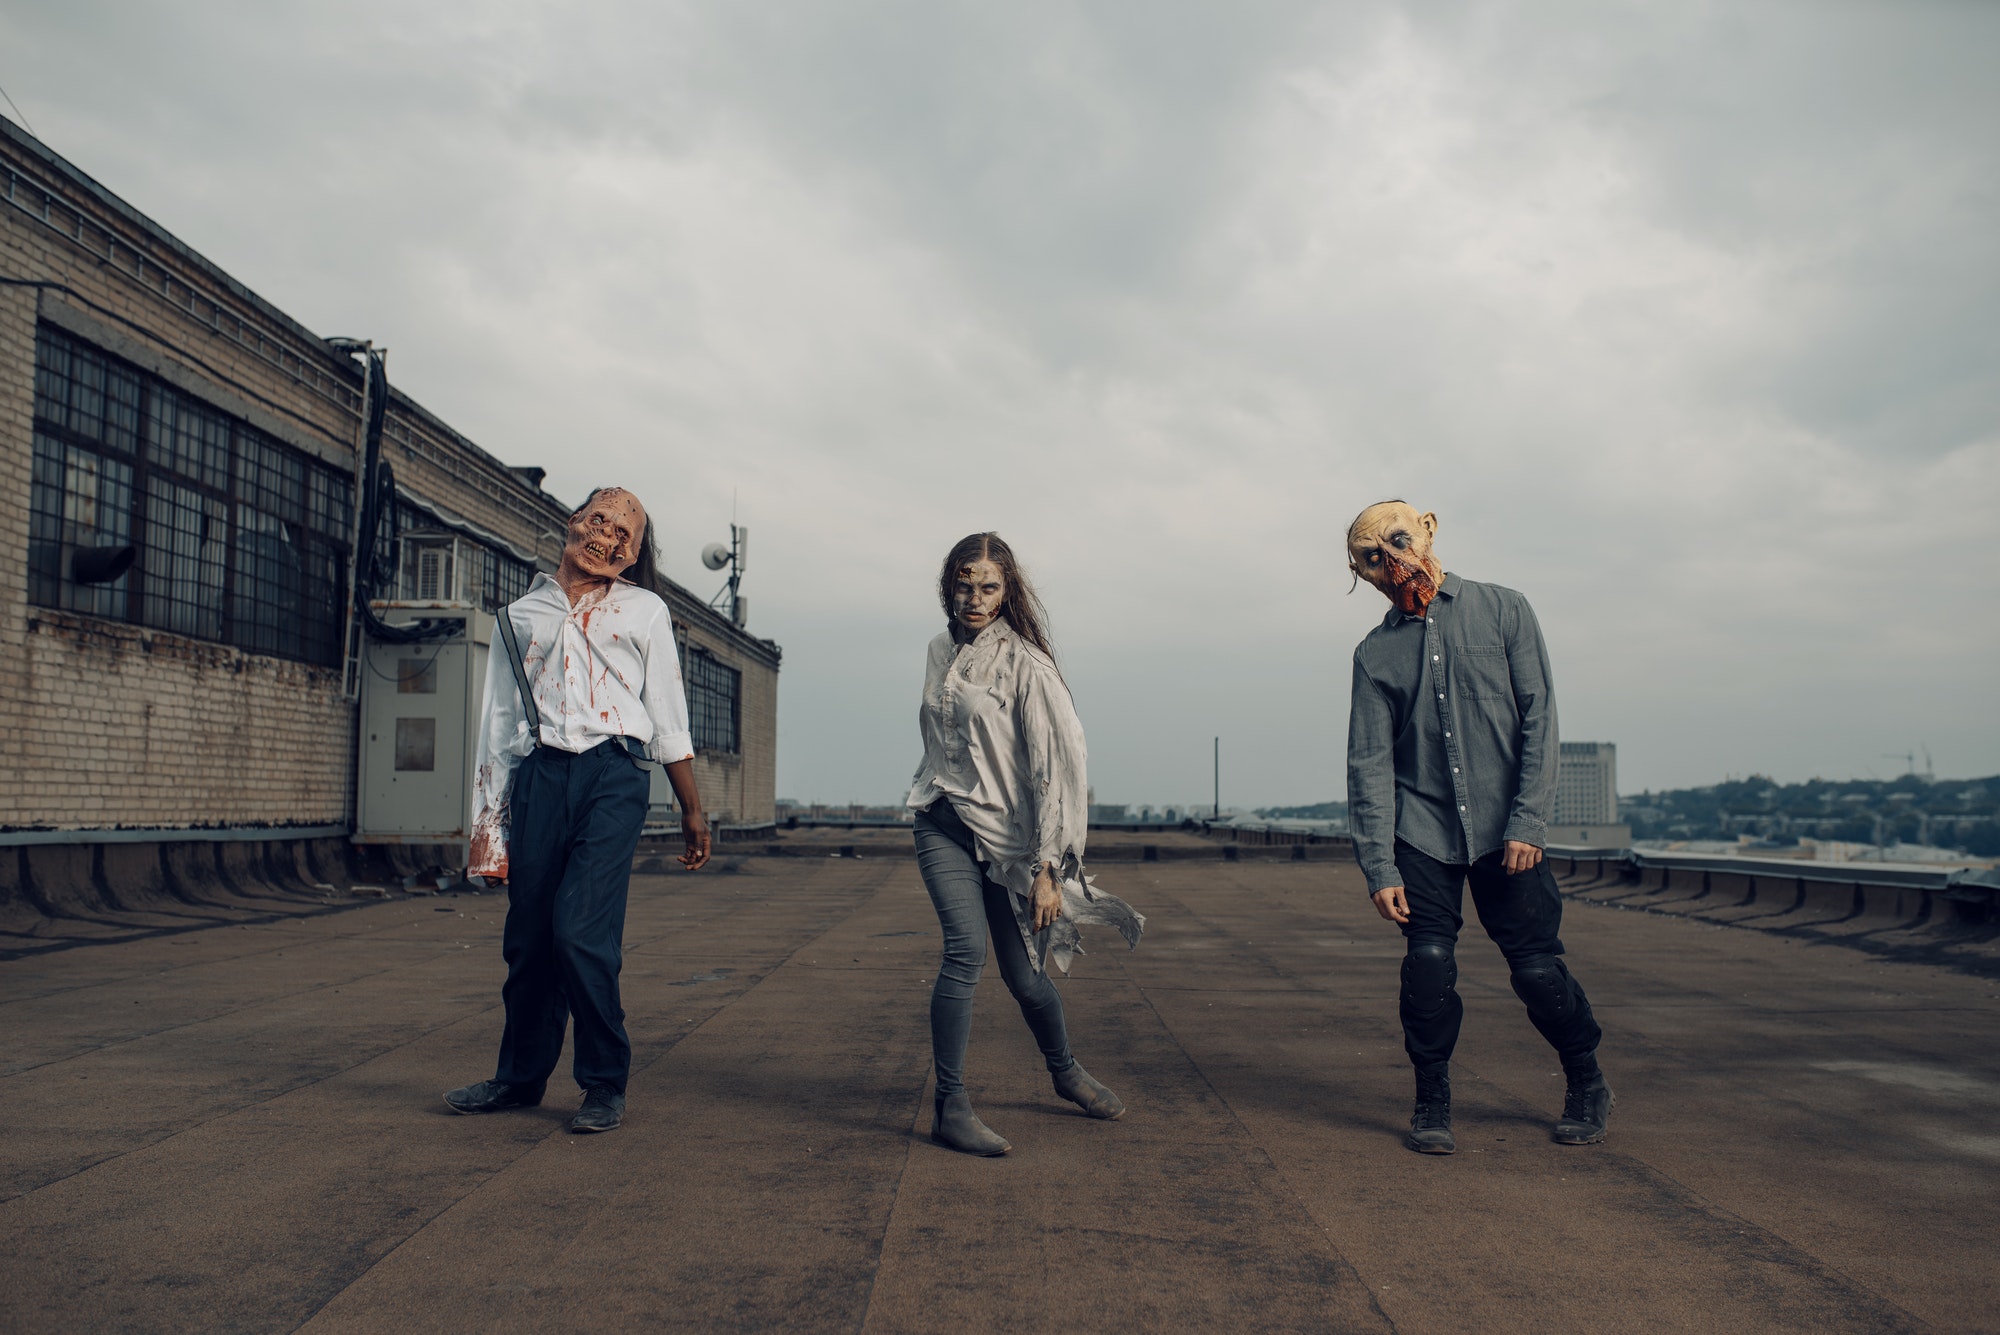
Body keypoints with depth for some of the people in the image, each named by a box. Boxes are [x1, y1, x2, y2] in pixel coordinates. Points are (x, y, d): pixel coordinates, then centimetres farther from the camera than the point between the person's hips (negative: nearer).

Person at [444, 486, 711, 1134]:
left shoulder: (644, 611, 14)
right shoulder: (522, 614, 19)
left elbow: (668, 717, 13)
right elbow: (499, 719, 18)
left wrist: (692, 811, 10)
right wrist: (487, 820, 13)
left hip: (613, 773, -3)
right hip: (538, 775, 3)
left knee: (581, 930, -13)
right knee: (527, 935, 5)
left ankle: (605, 1085, 1)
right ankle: (520, 1075, 24)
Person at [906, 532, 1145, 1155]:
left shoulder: (1025, 664, -10)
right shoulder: (942, 651, 8)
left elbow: (1056, 766, -15)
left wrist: (1047, 868, -18)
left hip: (1008, 833, -3)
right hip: (945, 827, 3)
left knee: (1026, 976, 3)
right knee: (966, 948, -19)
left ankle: (1065, 1072, 33)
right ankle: (950, 1107, -11)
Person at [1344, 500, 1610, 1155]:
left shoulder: (1504, 611, 3)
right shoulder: (1375, 652, 6)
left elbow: (1538, 720, -1)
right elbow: (1369, 764, 2)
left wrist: (1528, 823, -10)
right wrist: (1379, 867, -5)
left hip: (1505, 830, -1)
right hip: (1422, 830, 1)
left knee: (1537, 965, 0)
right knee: (1428, 964, -8)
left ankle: (1587, 1086, 25)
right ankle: (1432, 1102, 11)